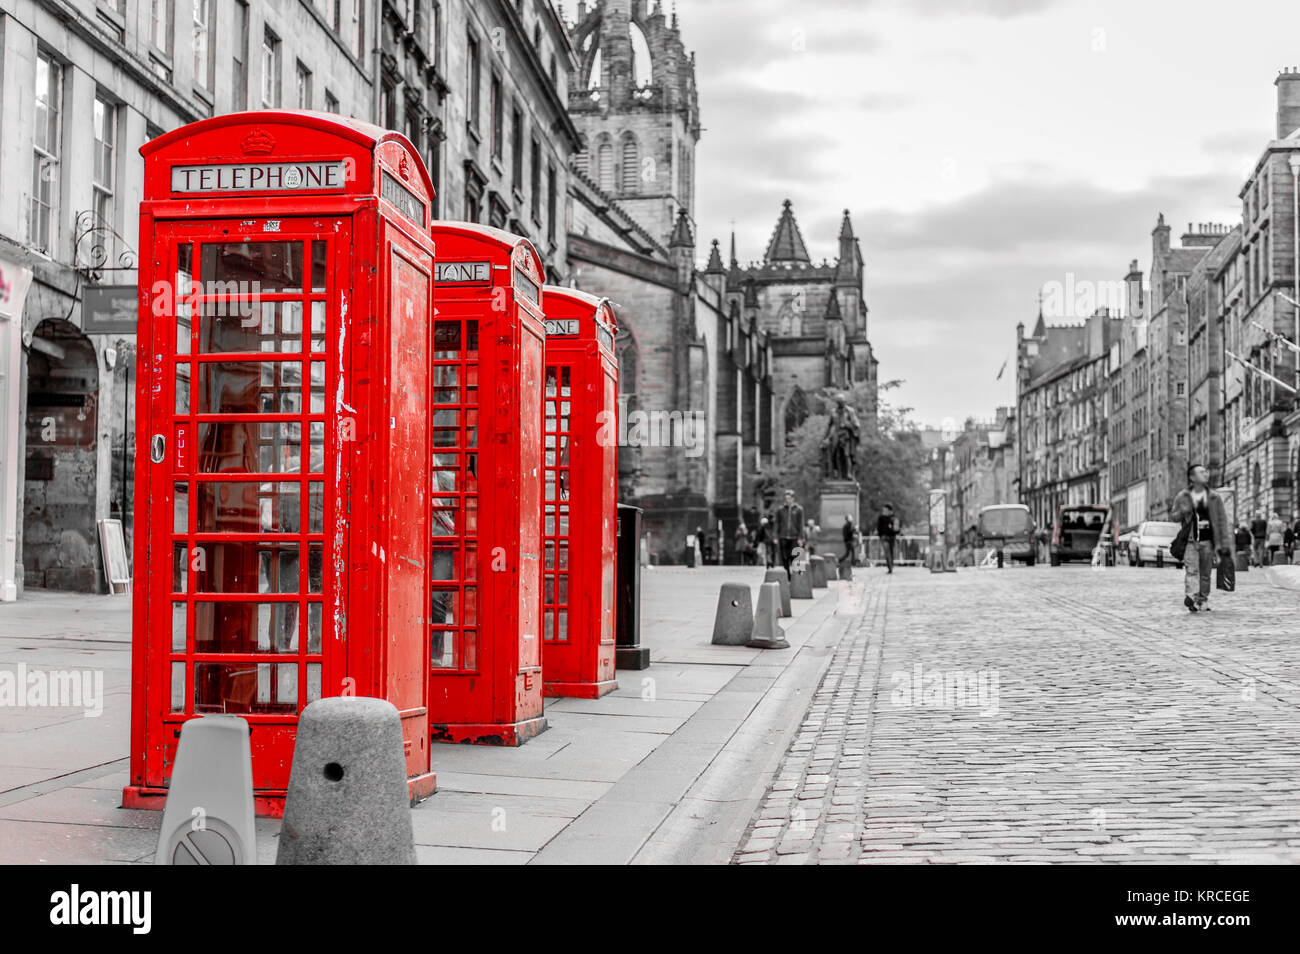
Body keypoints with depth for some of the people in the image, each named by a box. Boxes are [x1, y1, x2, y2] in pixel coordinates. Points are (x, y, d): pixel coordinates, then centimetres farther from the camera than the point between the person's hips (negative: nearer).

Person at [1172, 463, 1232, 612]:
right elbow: (1174, 516, 13)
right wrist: (1182, 513, -12)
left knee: (1205, 573, 6)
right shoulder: (1182, 497, 5)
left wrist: (1225, 544, -1)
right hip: (1190, 540, -1)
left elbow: (1222, 521, 5)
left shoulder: (1214, 498, 7)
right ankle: (1190, 596, -30)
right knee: (1191, 569, -18)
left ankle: (1203, 602, 16)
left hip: (1207, 541, 2)